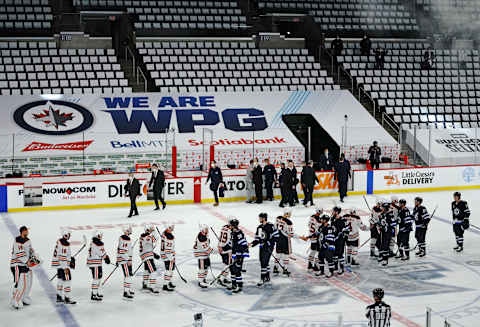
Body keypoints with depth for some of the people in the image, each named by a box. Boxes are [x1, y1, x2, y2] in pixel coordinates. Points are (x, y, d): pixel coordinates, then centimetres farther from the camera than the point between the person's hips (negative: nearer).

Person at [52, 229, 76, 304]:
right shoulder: (65, 244, -20)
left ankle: (59, 297, 26)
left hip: (58, 264, 10)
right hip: (63, 265, -10)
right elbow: (63, 257, -22)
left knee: (60, 279, 17)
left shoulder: (59, 241, 10)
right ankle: (67, 298, -5)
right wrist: (66, 268, -21)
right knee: (67, 280, -6)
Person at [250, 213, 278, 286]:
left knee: (264, 262, -11)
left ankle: (262, 279, -7)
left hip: (268, 247, -8)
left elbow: (276, 236, -13)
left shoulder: (270, 226, -12)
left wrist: (269, 242, -18)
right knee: (264, 263, 14)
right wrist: (252, 244, -1)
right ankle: (267, 278, 27)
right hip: (262, 247, 8)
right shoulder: (259, 227, 12)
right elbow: (257, 239, 13)